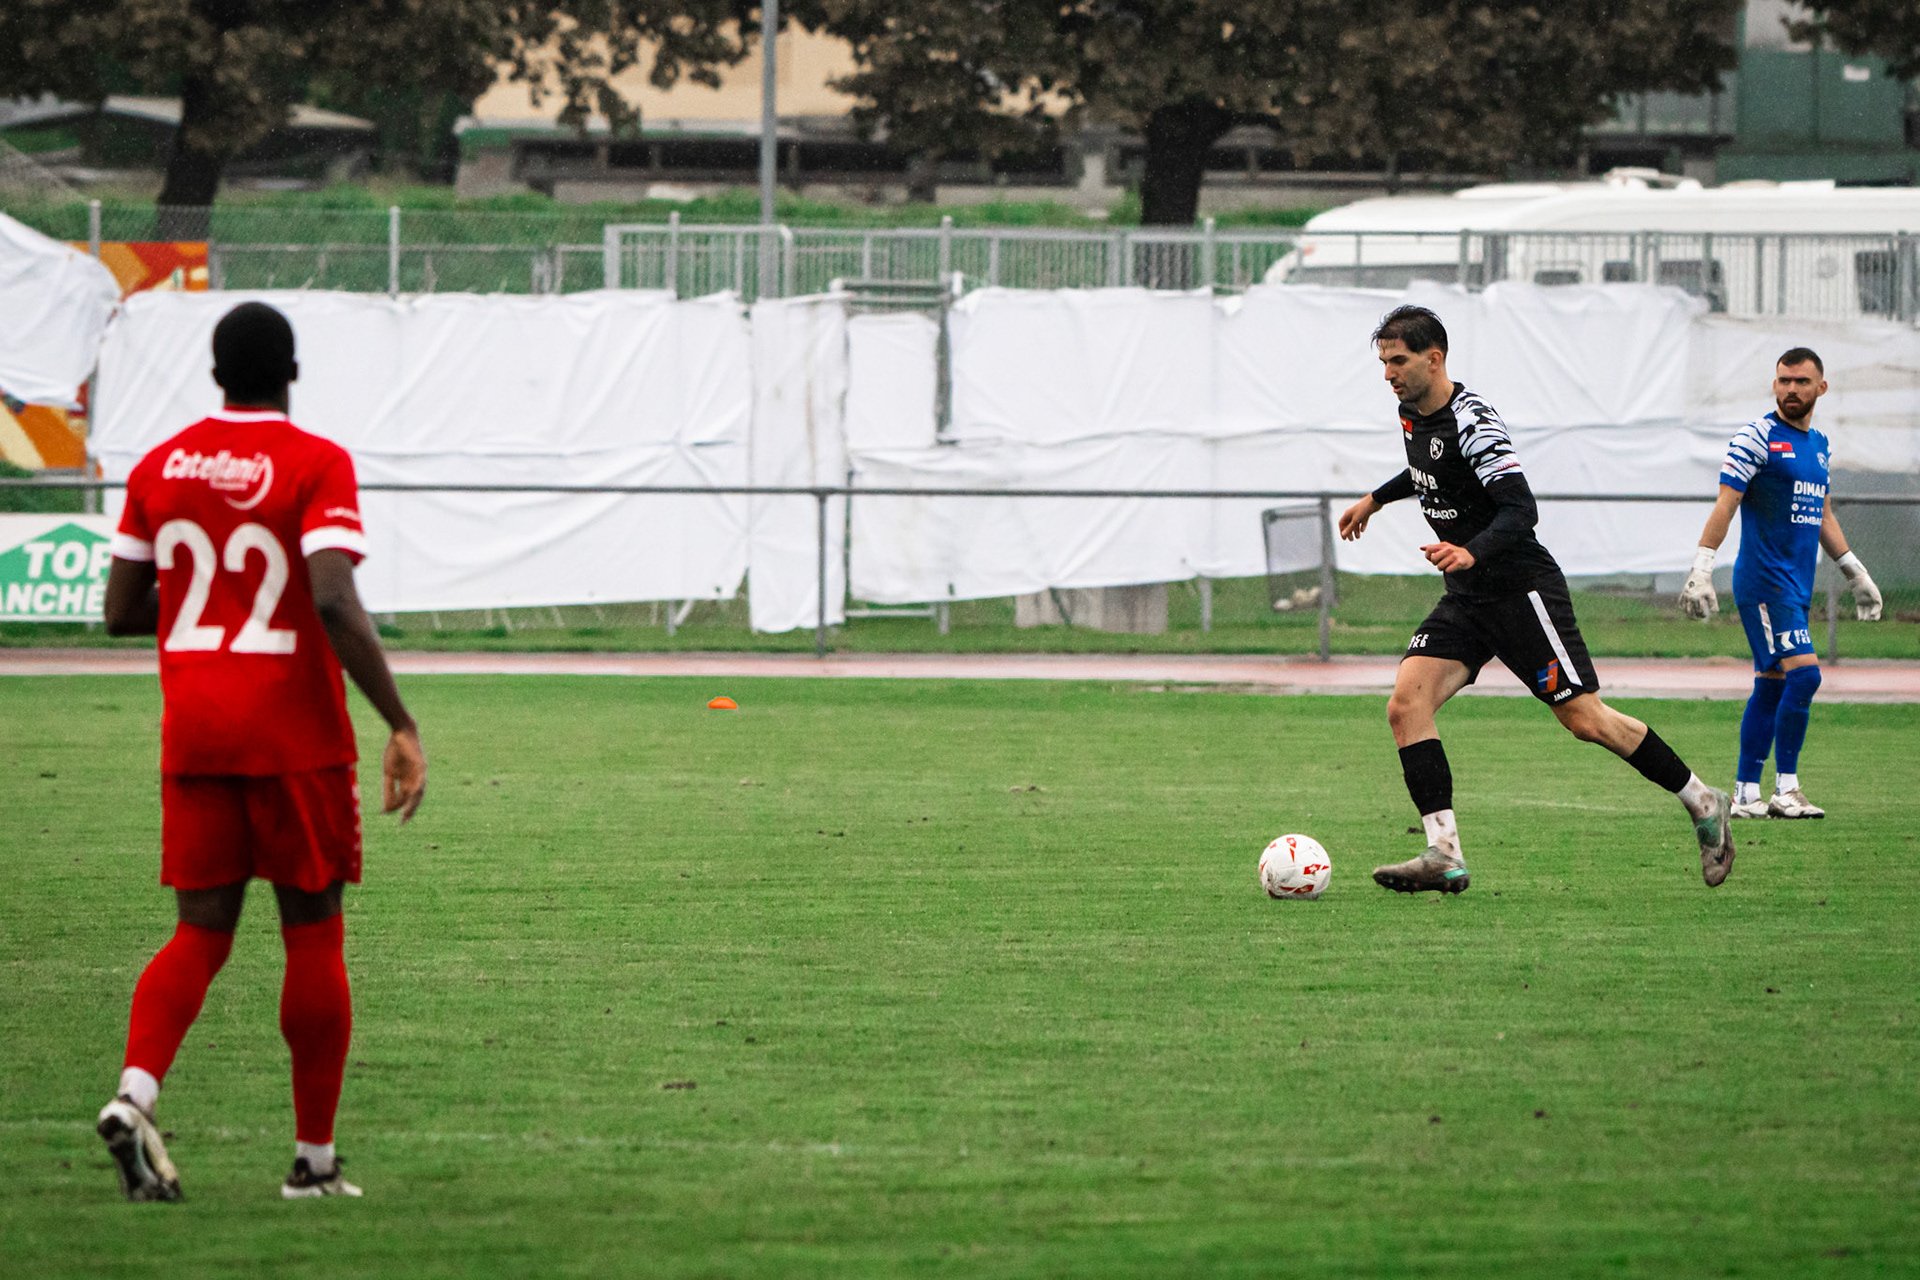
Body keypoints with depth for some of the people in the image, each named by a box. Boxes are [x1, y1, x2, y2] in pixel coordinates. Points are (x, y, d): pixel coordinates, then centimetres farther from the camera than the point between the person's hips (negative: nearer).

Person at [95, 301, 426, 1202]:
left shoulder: (159, 468, 6)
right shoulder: (316, 466, -8)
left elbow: (121, 611, 10)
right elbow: (335, 604, -20)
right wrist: (401, 726, -18)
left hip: (191, 736, 4)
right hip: (294, 735, -4)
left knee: (201, 932, 8)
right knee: (313, 933, 7)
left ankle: (134, 1093, -19)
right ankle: (314, 1158, 10)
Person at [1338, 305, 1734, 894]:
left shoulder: (1471, 421, -20)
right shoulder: (1412, 415, 8)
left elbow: (1520, 508, -28)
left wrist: (1471, 552, -43)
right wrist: (1375, 499, 37)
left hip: (1522, 590, -8)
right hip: (1466, 601, 8)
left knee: (1585, 718, -7)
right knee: (1406, 703, -11)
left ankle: (1702, 802, 12)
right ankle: (1444, 855, -15)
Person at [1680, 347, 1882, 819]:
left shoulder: (1818, 444, 16)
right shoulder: (1757, 437, -7)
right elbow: (1726, 504, -11)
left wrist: (1854, 571, 27)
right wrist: (1701, 570, -18)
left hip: (1797, 584, 8)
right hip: (1763, 579, -8)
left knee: (1771, 686, 7)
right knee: (1803, 672, -17)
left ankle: (1745, 793, 10)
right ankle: (1785, 790, -12)